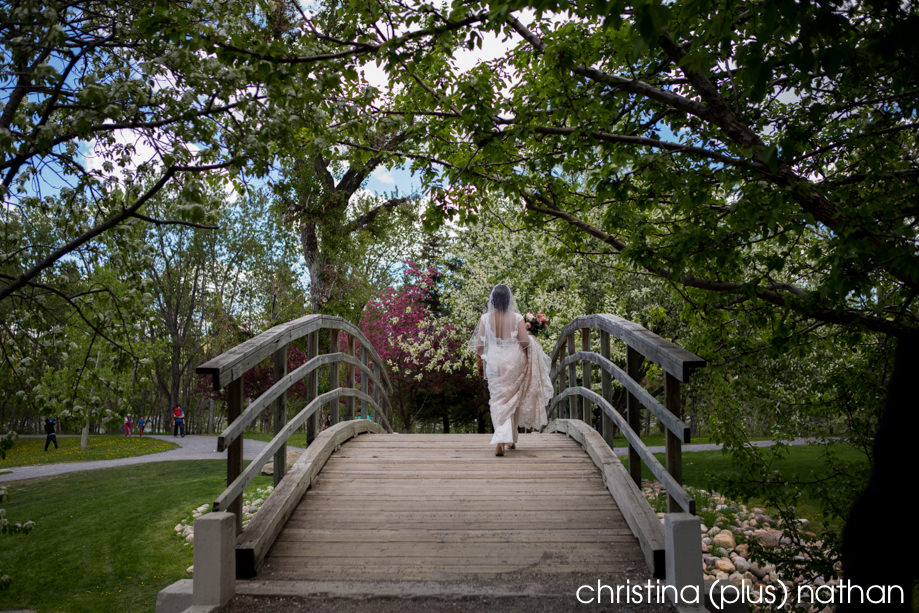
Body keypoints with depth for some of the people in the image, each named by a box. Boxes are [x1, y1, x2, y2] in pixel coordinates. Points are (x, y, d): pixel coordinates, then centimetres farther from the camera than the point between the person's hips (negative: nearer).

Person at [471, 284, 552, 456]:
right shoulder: (517, 318, -7)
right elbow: (525, 342, -9)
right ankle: (511, 439, 24)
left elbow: (479, 344, -3)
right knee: (513, 400, 15)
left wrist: (480, 364, 9)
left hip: (494, 363, 0)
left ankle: (500, 441, -13)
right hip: (514, 362, 0)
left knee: (498, 401, 4)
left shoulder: (485, 318, -5)